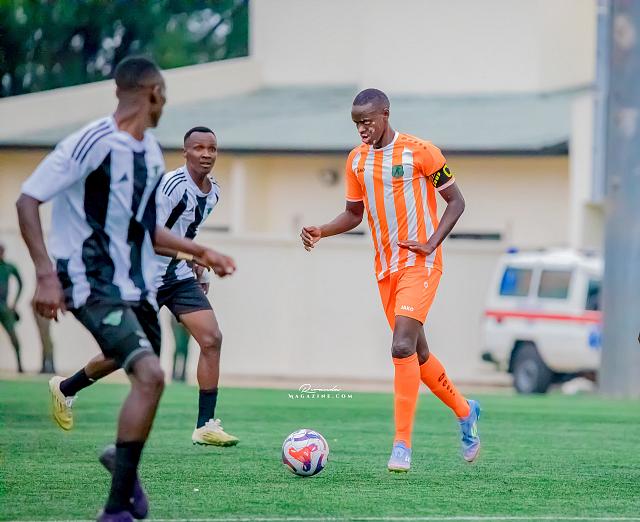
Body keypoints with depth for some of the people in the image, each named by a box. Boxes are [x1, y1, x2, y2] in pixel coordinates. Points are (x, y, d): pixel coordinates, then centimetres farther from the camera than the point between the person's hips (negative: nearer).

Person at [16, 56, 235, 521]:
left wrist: (200, 252, 22)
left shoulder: (150, 151, 10)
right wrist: (46, 274, -24)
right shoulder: (93, 143, -16)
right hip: (93, 285, -9)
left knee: (148, 380, 15)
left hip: (138, 286, 9)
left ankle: (123, 460, 47)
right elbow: (28, 200, -17)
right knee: (150, 375, -22)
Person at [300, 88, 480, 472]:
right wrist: (321, 232, -2)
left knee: (403, 347, -20)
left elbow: (456, 201, -3)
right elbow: (354, 213, 17)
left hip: (420, 264, -7)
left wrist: (432, 243, -15)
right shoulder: (357, 160, 7)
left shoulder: (420, 152, -10)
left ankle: (403, 445, -19)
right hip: (386, 268, 7)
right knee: (416, 352, 13)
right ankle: (465, 412, 36)